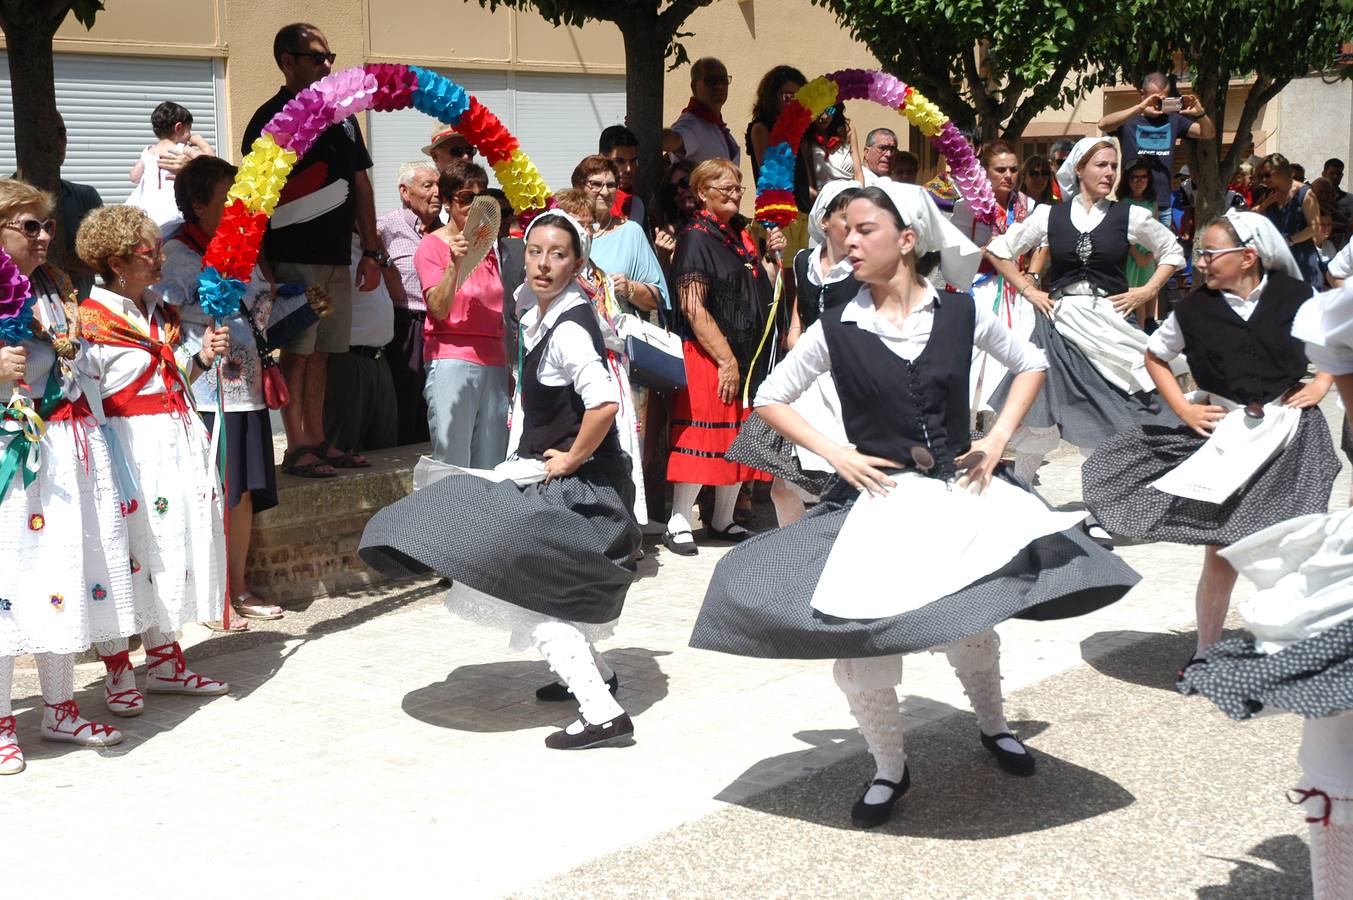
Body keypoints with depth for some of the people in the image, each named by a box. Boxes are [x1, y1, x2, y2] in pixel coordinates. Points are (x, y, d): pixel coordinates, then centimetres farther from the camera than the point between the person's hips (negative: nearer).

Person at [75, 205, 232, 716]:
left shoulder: (161, 311, 14)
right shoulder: (90, 318, -10)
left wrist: (204, 357, 8)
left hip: (179, 442, 8)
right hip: (130, 447, -8)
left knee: (176, 543, 12)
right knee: (127, 550, -3)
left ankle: (165, 662, 24)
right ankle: (118, 673, 9)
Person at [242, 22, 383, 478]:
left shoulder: (343, 117, 16)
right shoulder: (271, 119, -5)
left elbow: (361, 187, 19)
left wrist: (371, 252, 14)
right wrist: (262, 266, -14)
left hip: (337, 257, 7)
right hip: (294, 258, -7)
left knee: (321, 353, 10)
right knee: (296, 352, -4)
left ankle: (317, 441, 15)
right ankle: (297, 447, -1)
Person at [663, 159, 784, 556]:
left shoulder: (742, 235, 15)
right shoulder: (696, 240, -9)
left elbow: (762, 292, 19)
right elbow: (693, 309, -17)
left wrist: (771, 255, 4)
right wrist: (726, 360, -20)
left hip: (748, 356, 8)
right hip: (707, 356, -8)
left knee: (738, 439, 11)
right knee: (701, 435, -7)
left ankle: (722, 520, 22)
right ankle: (678, 523, 0)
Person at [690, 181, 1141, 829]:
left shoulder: (961, 315, -2)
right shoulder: (836, 329, -5)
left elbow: (1031, 365, 13)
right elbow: (769, 398, 6)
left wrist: (997, 439, 1)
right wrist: (834, 454, -5)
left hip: (959, 492, 1)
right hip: (879, 499, -1)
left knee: (971, 627, 7)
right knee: (862, 645, -5)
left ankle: (992, 725, 39)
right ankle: (889, 770, 18)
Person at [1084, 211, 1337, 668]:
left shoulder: (1293, 296, -4)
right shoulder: (1195, 309, -3)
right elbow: (1154, 357, 13)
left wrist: (1320, 383, -1)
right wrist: (1183, 407, 2)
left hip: (1290, 432, 0)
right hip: (1225, 433, 0)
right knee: (1221, 552, 0)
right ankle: (1205, 650, 15)